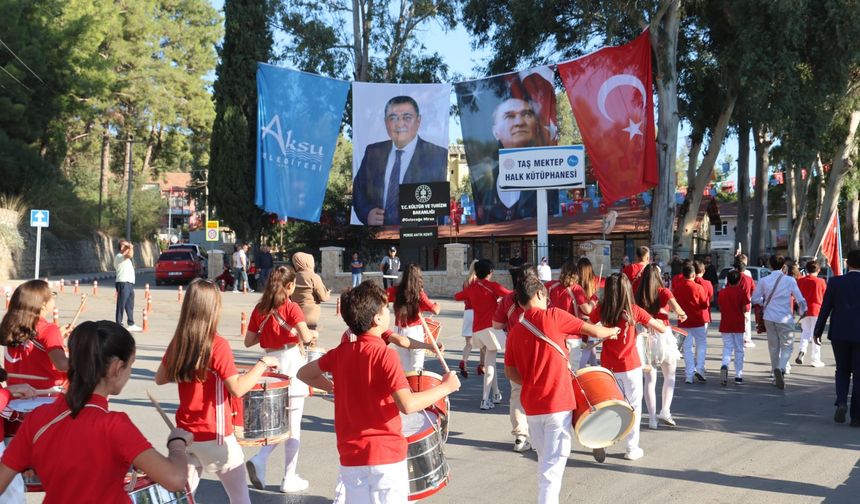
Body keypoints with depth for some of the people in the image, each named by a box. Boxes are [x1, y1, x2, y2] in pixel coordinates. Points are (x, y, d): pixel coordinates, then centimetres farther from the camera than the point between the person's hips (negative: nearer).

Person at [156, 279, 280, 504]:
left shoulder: (178, 342, 0)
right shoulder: (217, 345, -19)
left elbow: (160, 378, 11)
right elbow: (238, 389, -24)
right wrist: (262, 363, -15)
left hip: (186, 433, 6)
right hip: (214, 436, -6)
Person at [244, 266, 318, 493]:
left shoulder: (260, 309, 6)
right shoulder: (292, 308, -9)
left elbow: (248, 341, 8)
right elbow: (305, 337, -21)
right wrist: (313, 334, 0)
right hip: (291, 363, -5)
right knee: (293, 425, 5)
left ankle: (259, 460, -2)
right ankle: (289, 479, 11)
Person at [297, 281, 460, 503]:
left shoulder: (340, 352, 4)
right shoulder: (384, 354, -15)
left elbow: (304, 373, 18)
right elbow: (407, 405, -23)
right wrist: (446, 387, -12)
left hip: (350, 456, 6)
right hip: (385, 456, -6)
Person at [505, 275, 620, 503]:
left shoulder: (515, 331, 5)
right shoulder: (552, 316, -8)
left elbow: (509, 371, 8)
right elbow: (594, 331, -1)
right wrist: (611, 331, 18)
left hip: (532, 405, 5)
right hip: (557, 402, -5)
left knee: (544, 459, 20)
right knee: (554, 462, -2)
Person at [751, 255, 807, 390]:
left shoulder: (764, 281, -1)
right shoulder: (789, 280, -8)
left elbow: (755, 299, 4)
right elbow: (800, 299, -7)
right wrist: (803, 311, 11)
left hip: (769, 317, 3)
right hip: (785, 318, -3)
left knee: (773, 346, 14)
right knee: (787, 346, 5)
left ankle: (776, 376, 21)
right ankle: (781, 368, -22)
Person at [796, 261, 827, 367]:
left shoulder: (800, 281, 0)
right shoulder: (821, 281, -8)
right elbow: (825, 296, 0)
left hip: (804, 310, 3)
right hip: (817, 309, -3)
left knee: (805, 332, 16)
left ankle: (802, 350, -8)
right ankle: (815, 359, 7)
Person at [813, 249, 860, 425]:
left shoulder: (835, 282, -4)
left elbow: (825, 309, -2)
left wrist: (817, 332, 6)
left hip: (839, 334, 1)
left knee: (842, 371, 16)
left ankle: (841, 402, -6)